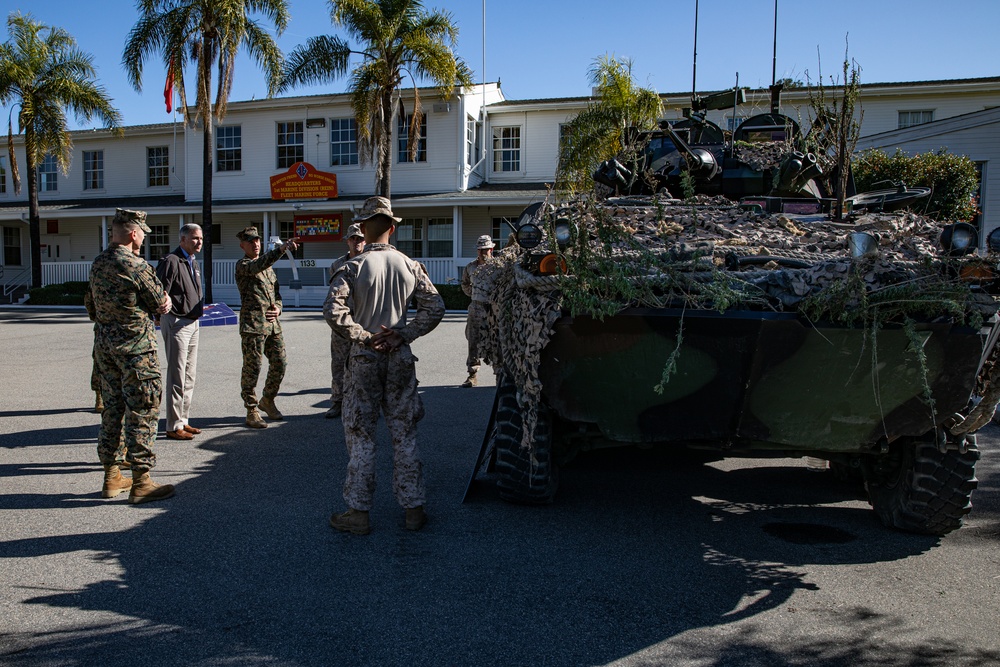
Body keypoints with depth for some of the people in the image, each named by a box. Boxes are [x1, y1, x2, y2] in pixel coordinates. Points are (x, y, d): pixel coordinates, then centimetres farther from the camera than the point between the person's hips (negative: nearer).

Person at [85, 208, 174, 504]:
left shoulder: (98, 264, 8)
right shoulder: (136, 266, -17)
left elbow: (91, 305, 17)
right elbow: (161, 305, -9)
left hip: (105, 345, 8)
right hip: (136, 347, -8)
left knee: (112, 408, 16)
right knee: (142, 412, -2)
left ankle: (112, 476, 24)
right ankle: (141, 482, 2)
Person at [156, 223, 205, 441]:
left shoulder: (193, 263, 16)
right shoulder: (171, 261, -13)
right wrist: (165, 308, -28)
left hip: (192, 323, 10)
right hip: (176, 322, -10)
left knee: (189, 376, 14)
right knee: (177, 376, -5)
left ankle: (183, 420, 24)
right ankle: (174, 426, 1)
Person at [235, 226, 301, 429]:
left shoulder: (268, 267, 20)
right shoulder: (242, 265, -4)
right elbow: (260, 264, -27)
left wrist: (277, 308, 3)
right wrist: (282, 248, -40)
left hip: (273, 324, 7)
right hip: (253, 324, -7)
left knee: (279, 364, 9)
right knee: (252, 368, -2)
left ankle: (267, 400, 30)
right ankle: (251, 412, 7)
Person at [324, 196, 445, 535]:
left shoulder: (353, 267, -9)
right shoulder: (409, 266, 2)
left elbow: (333, 311, -19)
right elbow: (434, 307, 1)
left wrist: (363, 337, -9)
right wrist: (403, 334, -2)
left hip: (364, 358, -3)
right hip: (400, 358, 3)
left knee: (360, 434, 6)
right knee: (404, 434, 10)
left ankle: (358, 512, 12)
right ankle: (413, 509, 15)